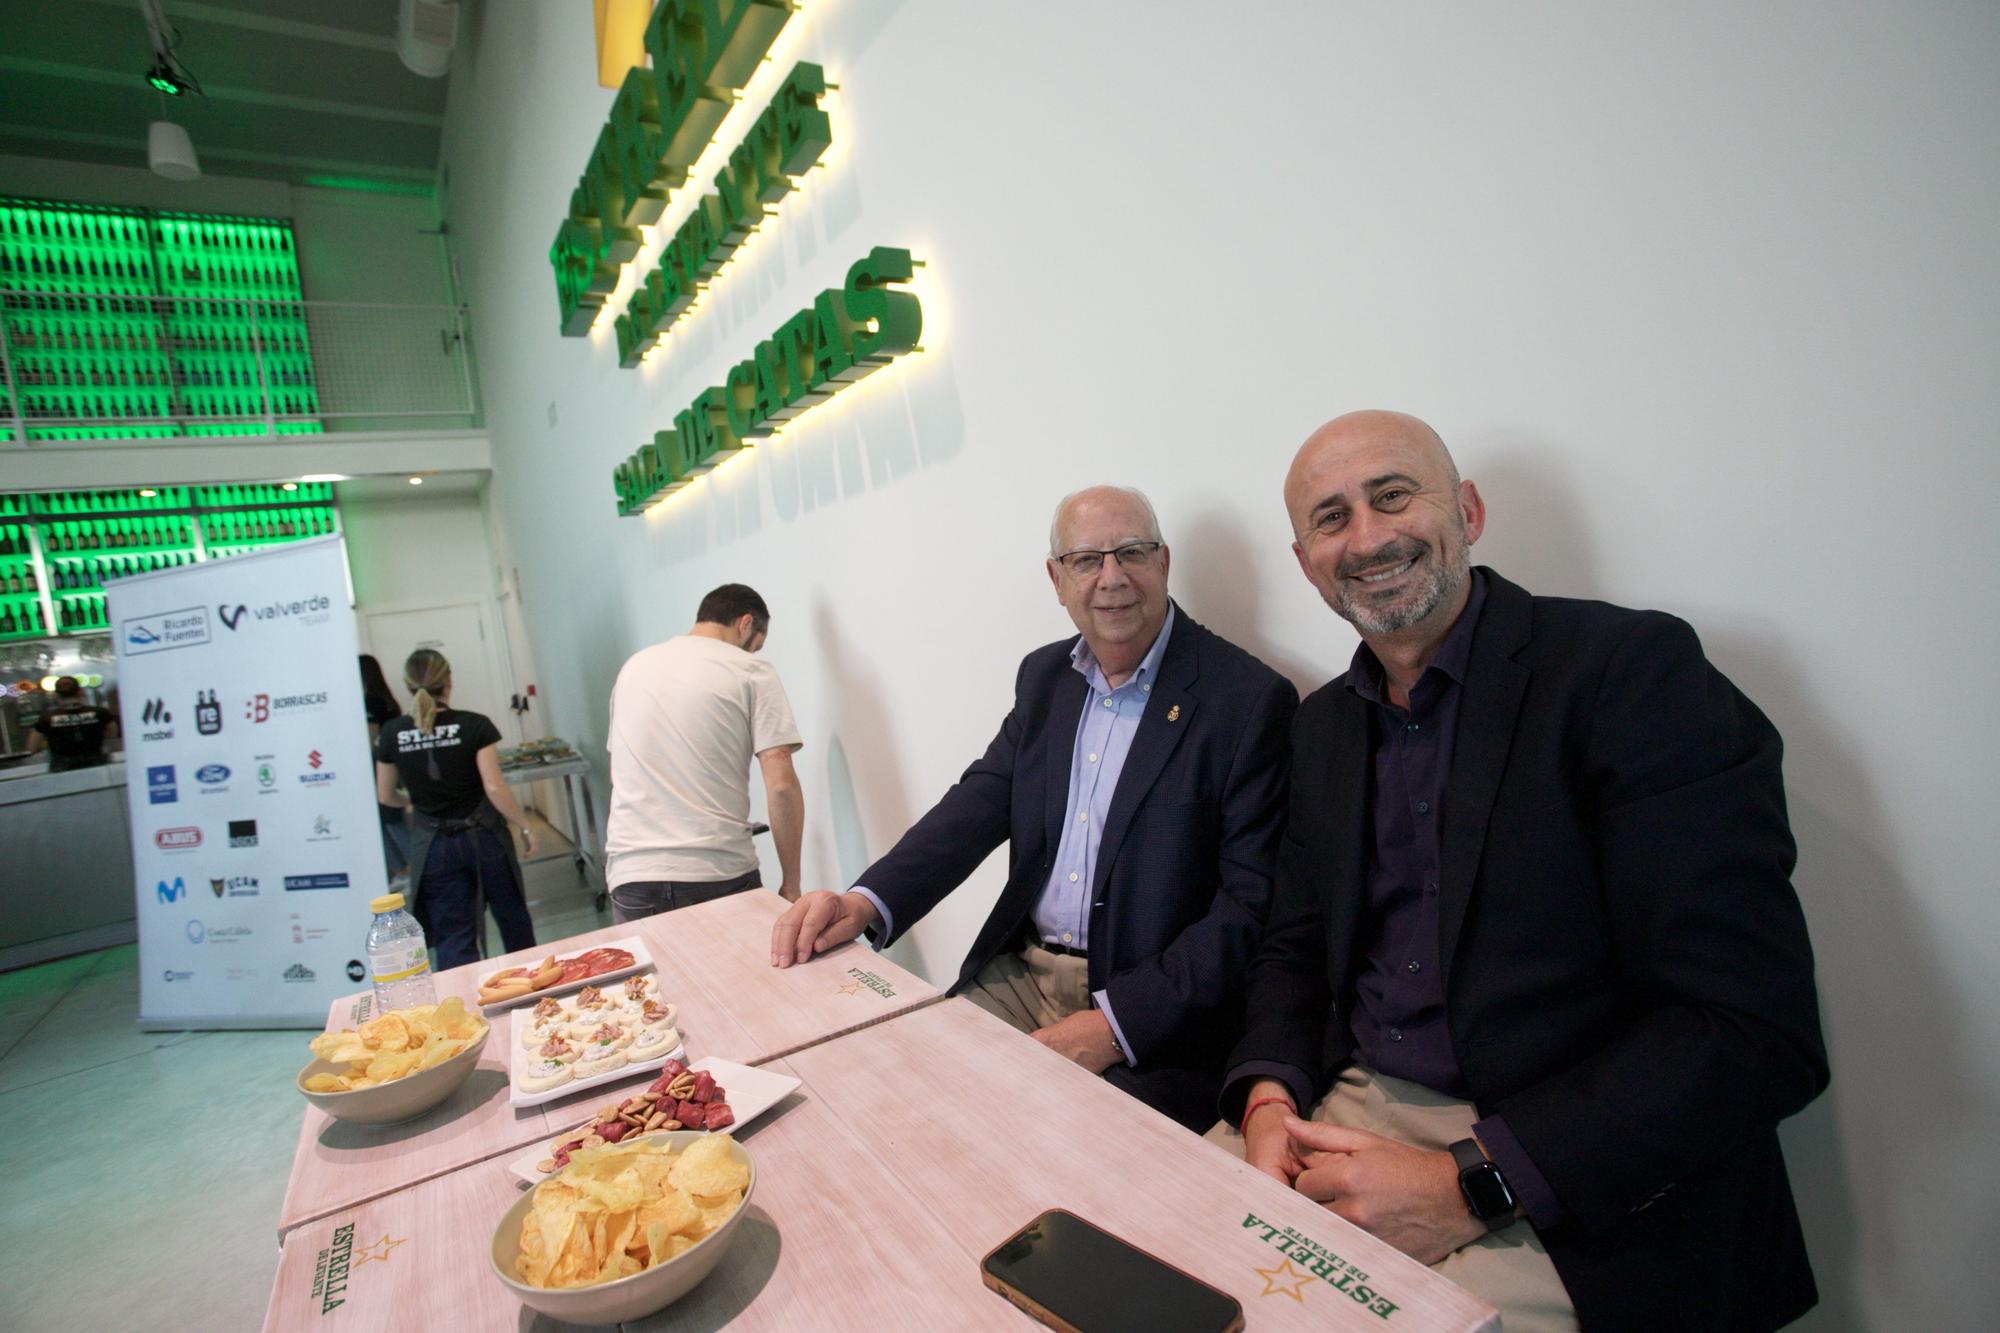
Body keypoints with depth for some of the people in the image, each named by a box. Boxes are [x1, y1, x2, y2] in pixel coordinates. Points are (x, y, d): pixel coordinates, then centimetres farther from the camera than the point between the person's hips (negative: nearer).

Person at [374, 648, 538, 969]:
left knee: (453, 938, 7)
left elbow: (385, 796, 8)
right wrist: (525, 827, -5)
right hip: (482, 838, -1)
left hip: (434, 846, 1)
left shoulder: (392, 733, -3)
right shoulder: (474, 725, -12)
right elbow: (494, 788, -16)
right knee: (512, 920, 19)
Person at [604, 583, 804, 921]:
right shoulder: (752, 671, -2)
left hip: (630, 876, 4)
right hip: (719, 877, -4)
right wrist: (791, 884, -3)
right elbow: (781, 785, -11)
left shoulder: (634, 665, 14)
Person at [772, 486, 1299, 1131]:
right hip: (1020, 976, 5)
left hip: (1155, 1021, -5)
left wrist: (1116, 1022, -21)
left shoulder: (1251, 698, -12)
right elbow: (977, 805, 3)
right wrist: (865, 902, -13)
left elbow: (1252, 905, -14)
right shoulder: (1043, 677, 8)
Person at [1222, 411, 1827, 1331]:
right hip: (1357, 1112, 5)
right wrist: (1269, 1104, -7)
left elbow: (1757, 1029, -17)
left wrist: (1471, 1183, -20)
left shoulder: (1632, 668, -12)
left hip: (1586, 1198, -4)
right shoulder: (1325, 722, 8)